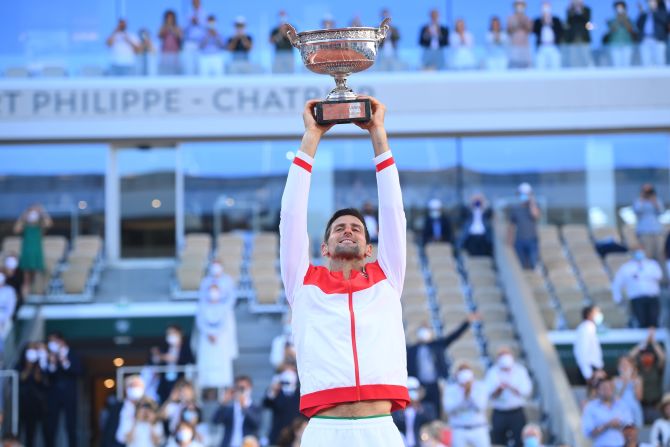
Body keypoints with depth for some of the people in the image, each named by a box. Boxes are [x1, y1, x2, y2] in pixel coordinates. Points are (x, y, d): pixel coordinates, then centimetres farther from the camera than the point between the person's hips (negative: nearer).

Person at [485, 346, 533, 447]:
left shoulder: (520, 370, 3)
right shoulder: (492, 373, 3)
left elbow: (526, 391, -5)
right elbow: (488, 395, -3)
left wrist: (510, 387, -18)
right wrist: (499, 389, -22)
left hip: (517, 413, 0)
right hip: (499, 415, 1)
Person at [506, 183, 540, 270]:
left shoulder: (534, 206, 3)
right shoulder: (513, 209, 5)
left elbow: (535, 215, -20)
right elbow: (510, 226, 9)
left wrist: (532, 201, -15)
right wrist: (509, 243, 6)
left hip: (532, 241, -1)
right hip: (519, 242, 1)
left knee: (532, 266, -6)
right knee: (522, 267, -1)